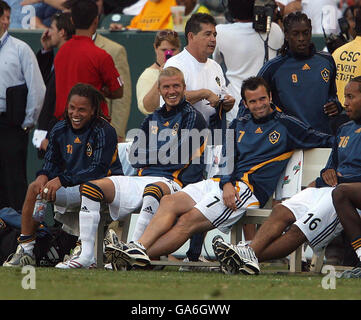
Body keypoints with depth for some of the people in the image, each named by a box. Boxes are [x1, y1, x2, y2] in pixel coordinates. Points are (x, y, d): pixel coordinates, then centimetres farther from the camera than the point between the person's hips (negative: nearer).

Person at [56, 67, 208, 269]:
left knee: (152, 191, -43)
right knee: (91, 187, -13)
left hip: (172, 182, -7)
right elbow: (135, 157, 16)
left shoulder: (192, 117, 5)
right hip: (142, 180, 7)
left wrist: (150, 154, 5)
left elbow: (179, 157, -6)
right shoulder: (153, 119, 25)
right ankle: (86, 255, -23)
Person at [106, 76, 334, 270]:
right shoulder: (239, 125, 22)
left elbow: (322, 140, 13)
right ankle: (139, 247, -34)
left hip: (250, 189, -6)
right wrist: (227, 183, -7)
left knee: (189, 220, -22)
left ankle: (143, 255, -32)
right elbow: (228, 158, 11)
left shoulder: (286, 125, 9)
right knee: (170, 202, -18)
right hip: (224, 182, 6)